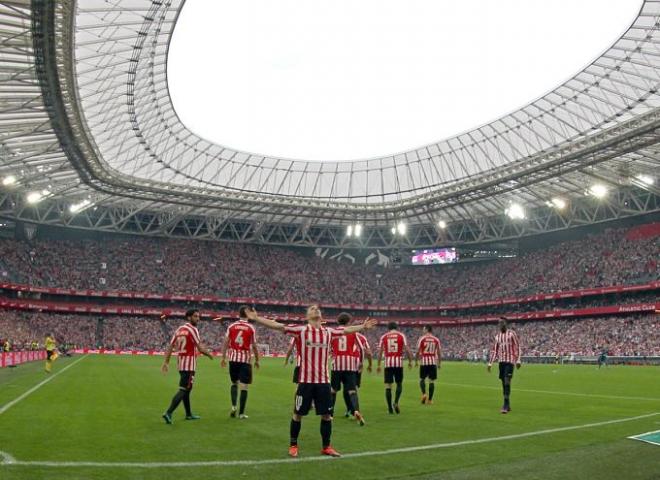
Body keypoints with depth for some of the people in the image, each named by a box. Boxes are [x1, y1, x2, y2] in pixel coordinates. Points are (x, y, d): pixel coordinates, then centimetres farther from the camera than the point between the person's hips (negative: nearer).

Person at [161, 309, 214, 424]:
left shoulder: (179, 329, 12)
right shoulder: (193, 329, -11)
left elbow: (170, 347, 9)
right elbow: (200, 348, -15)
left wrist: (166, 362, 9)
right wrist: (209, 354, 2)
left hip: (180, 363, 9)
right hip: (189, 364, -8)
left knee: (187, 388, 18)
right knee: (183, 390, -8)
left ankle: (188, 414, 27)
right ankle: (168, 413, -17)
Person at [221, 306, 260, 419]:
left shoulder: (231, 326, 3)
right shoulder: (251, 328, -3)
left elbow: (225, 343, 1)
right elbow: (254, 346, -2)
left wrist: (223, 358, 9)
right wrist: (257, 360, 9)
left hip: (233, 359, 3)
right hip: (245, 359, -3)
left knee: (234, 383, 19)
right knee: (244, 386, 3)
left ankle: (233, 406, 1)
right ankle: (241, 413, 4)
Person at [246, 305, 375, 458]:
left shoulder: (328, 331, 7)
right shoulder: (300, 330, -4)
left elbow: (346, 330, 23)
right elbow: (277, 325, -8)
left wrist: (363, 326, 31)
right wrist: (256, 318, -14)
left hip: (323, 381, 4)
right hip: (305, 380, -3)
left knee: (326, 414, 8)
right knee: (298, 413, 7)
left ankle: (326, 447, 24)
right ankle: (293, 445, 24)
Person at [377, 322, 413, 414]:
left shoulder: (384, 337, 8)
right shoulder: (401, 335, 5)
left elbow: (380, 352, 5)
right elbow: (407, 349, -3)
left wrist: (378, 365, 9)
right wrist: (410, 361, 7)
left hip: (388, 363, 1)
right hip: (398, 363, 0)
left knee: (388, 386, 5)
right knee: (399, 384, 15)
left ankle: (390, 408, 3)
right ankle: (396, 403, -3)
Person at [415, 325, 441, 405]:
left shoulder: (421, 338, -3)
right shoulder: (436, 340, 5)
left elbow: (418, 351, -4)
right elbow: (439, 352, 7)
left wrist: (416, 361, 7)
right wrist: (439, 363, 16)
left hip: (424, 362, -2)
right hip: (433, 362, 2)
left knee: (422, 379, 12)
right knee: (432, 381, 6)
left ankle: (424, 394, -10)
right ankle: (430, 399, 5)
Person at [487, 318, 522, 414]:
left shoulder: (512, 334, -2)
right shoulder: (497, 336, 14)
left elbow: (517, 347, -4)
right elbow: (494, 350, 16)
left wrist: (518, 360, -12)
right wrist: (490, 363, 11)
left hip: (510, 361, -6)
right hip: (501, 361, 6)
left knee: (507, 382, -15)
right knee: (503, 383, 6)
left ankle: (506, 405, -15)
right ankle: (508, 405, 14)